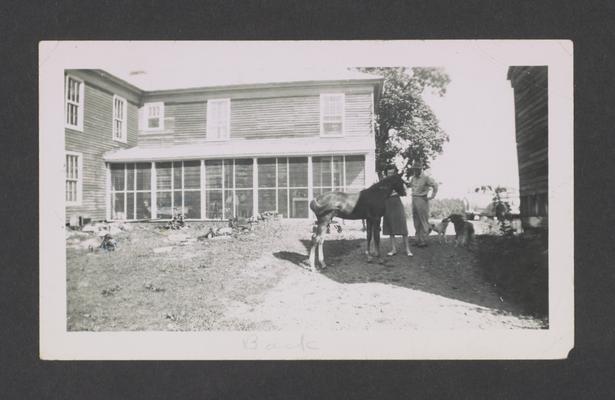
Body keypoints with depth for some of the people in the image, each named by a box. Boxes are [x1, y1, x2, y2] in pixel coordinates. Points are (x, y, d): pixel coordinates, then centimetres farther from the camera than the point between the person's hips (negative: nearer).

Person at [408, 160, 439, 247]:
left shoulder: (426, 178, -11)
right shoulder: (413, 178, 12)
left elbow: (435, 185, -17)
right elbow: (409, 185, 29)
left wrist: (431, 197, -15)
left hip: (422, 200, -8)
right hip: (414, 200, 8)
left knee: (423, 221, -3)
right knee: (416, 221, 11)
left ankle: (423, 241, 0)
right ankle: (418, 239, 19)